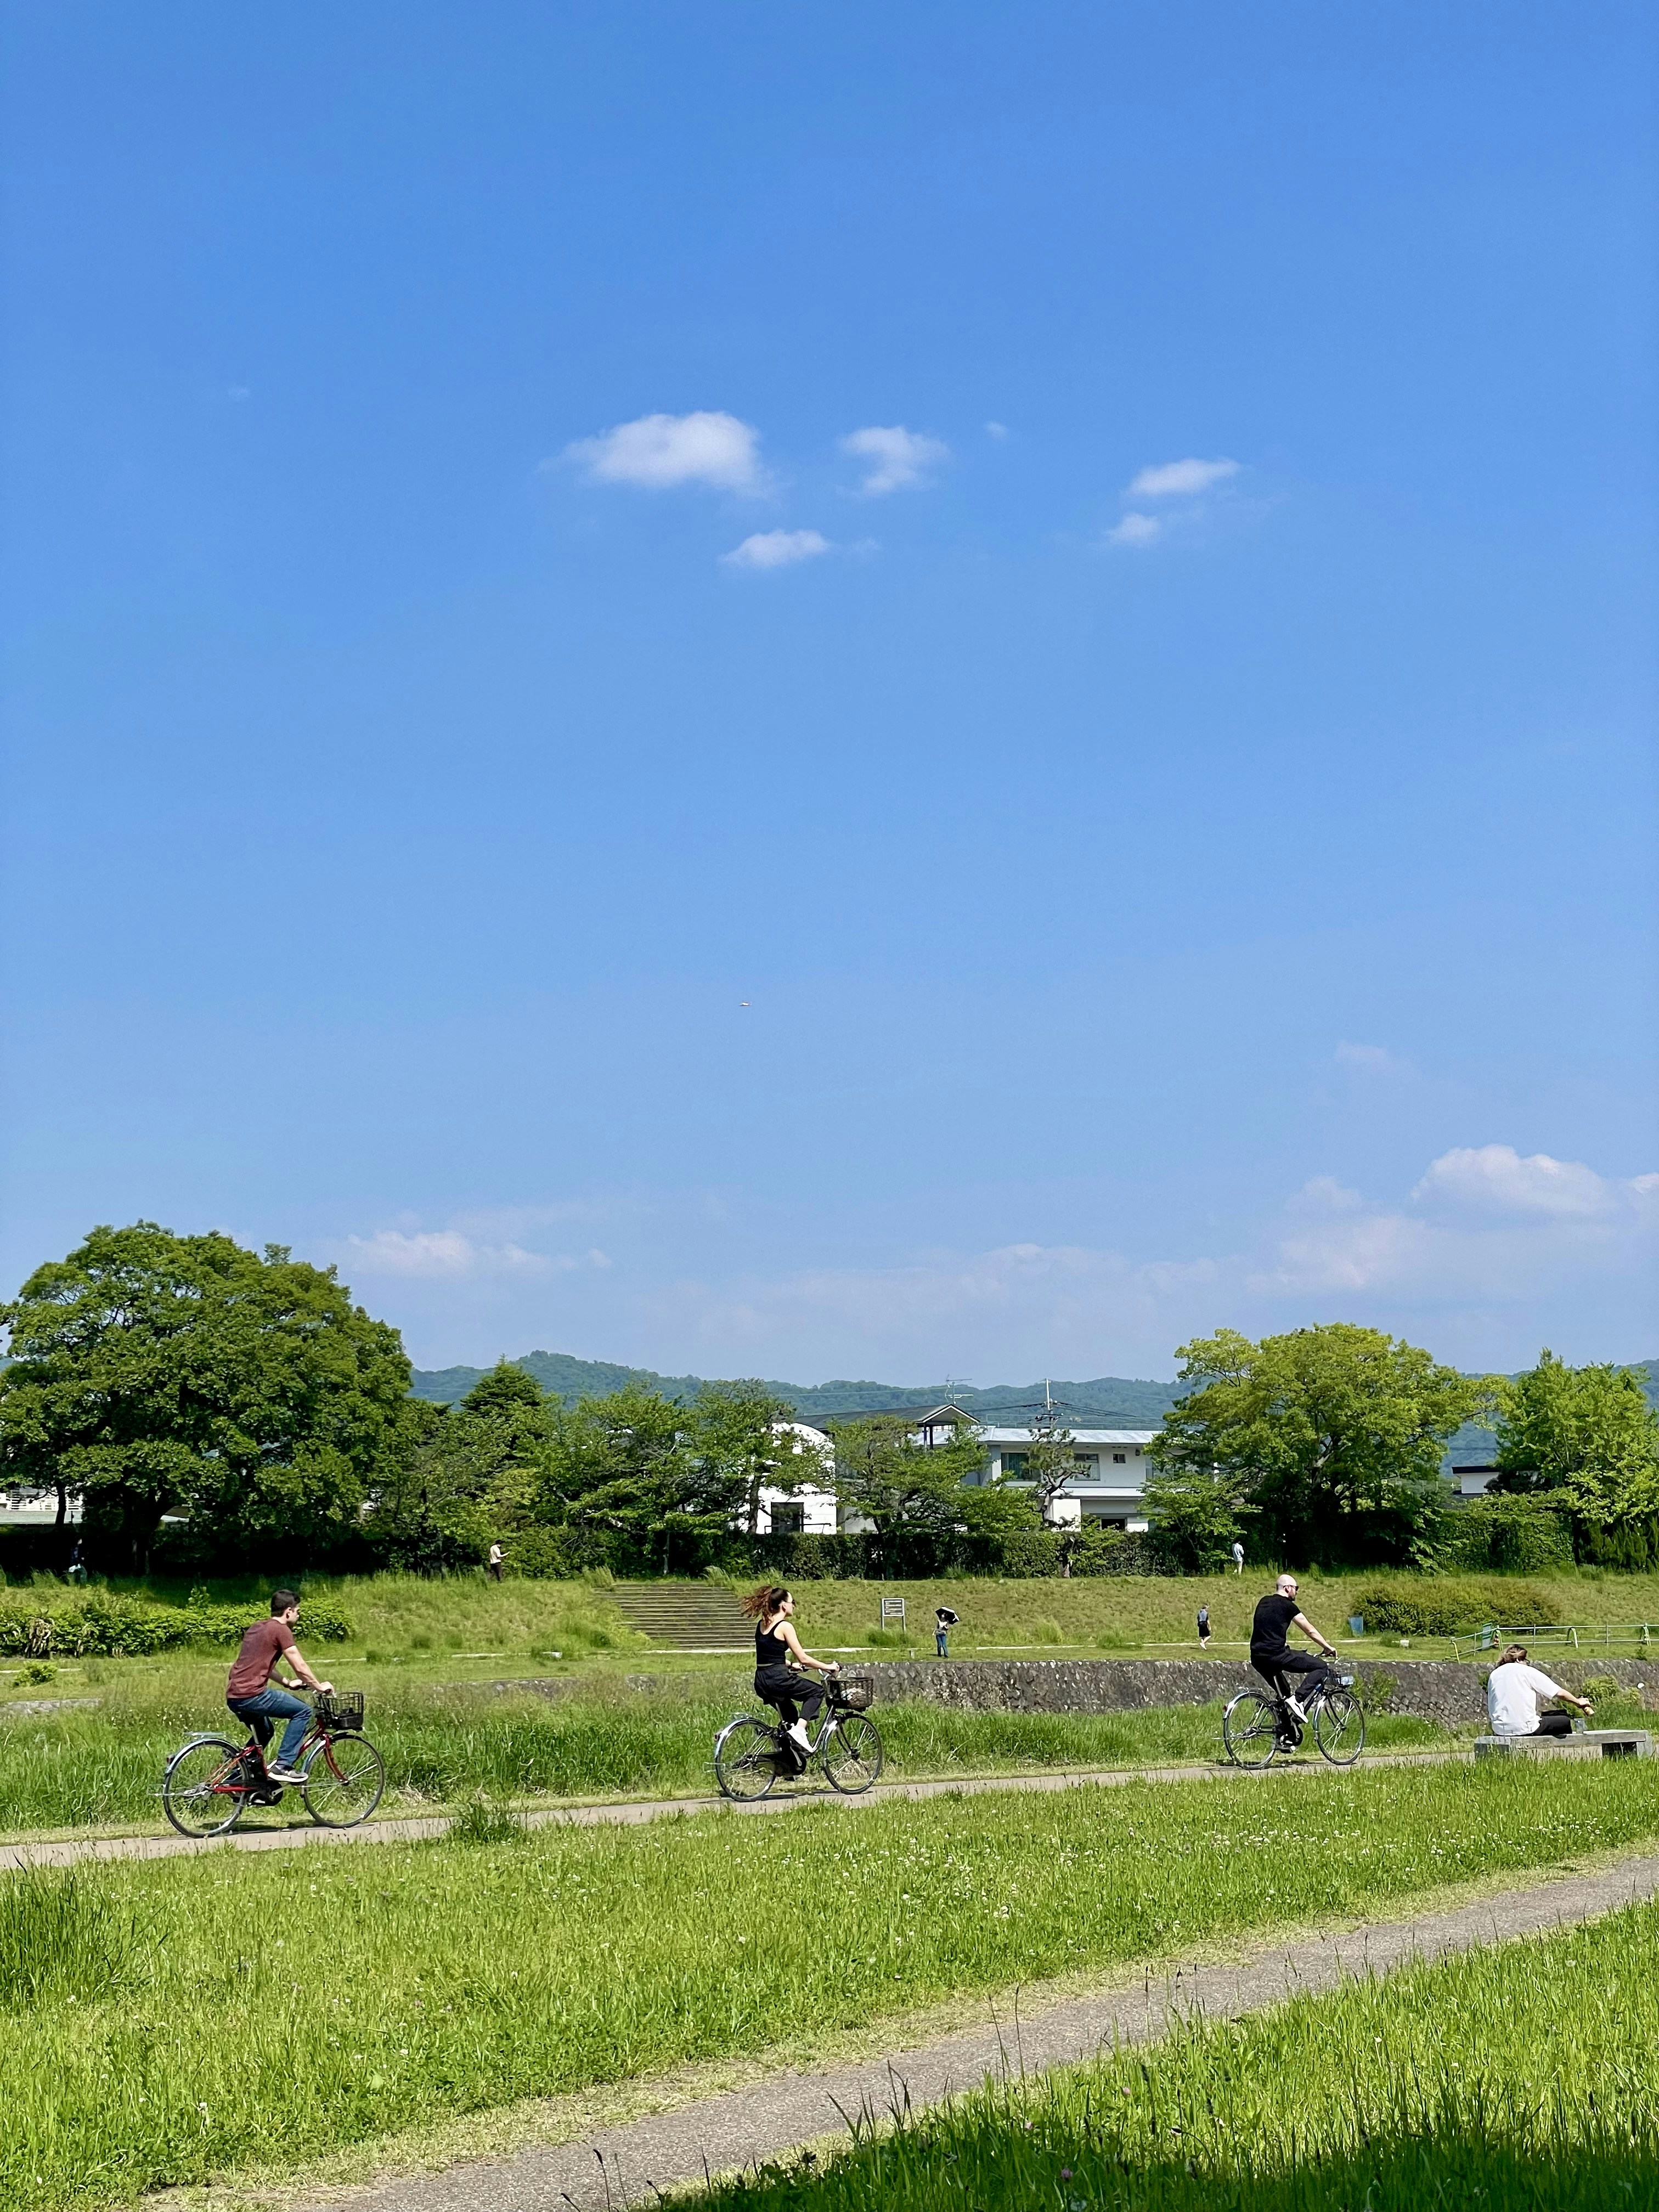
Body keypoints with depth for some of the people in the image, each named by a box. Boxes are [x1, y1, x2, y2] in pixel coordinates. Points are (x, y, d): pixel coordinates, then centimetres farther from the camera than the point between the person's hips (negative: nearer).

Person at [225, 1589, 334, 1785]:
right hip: (252, 1695, -9)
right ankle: (283, 1766, -5)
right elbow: (300, 1667, -7)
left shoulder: (257, 1627, 20)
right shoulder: (281, 1630, -6)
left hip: (233, 1696, 9)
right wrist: (319, 1686, 8)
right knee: (303, 1711, -2)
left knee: (264, 1731, 30)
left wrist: (287, 1683, 35)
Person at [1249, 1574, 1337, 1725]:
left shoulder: (1264, 1603, 21)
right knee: (1320, 1667, 0)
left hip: (1256, 1658, 8)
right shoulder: (1288, 1606, -1)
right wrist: (1328, 1648, 18)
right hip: (1275, 1655, -8)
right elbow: (1310, 1630, 6)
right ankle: (1297, 1700, -14)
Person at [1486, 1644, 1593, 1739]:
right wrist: (1578, 1702, 18)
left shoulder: (1494, 1675, 12)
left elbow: (1490, 1710, 12)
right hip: (1525, 1729, -5)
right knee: (1565, 1722, 15)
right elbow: (1559, 1693, 2)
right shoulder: (1528, 1671, -1)